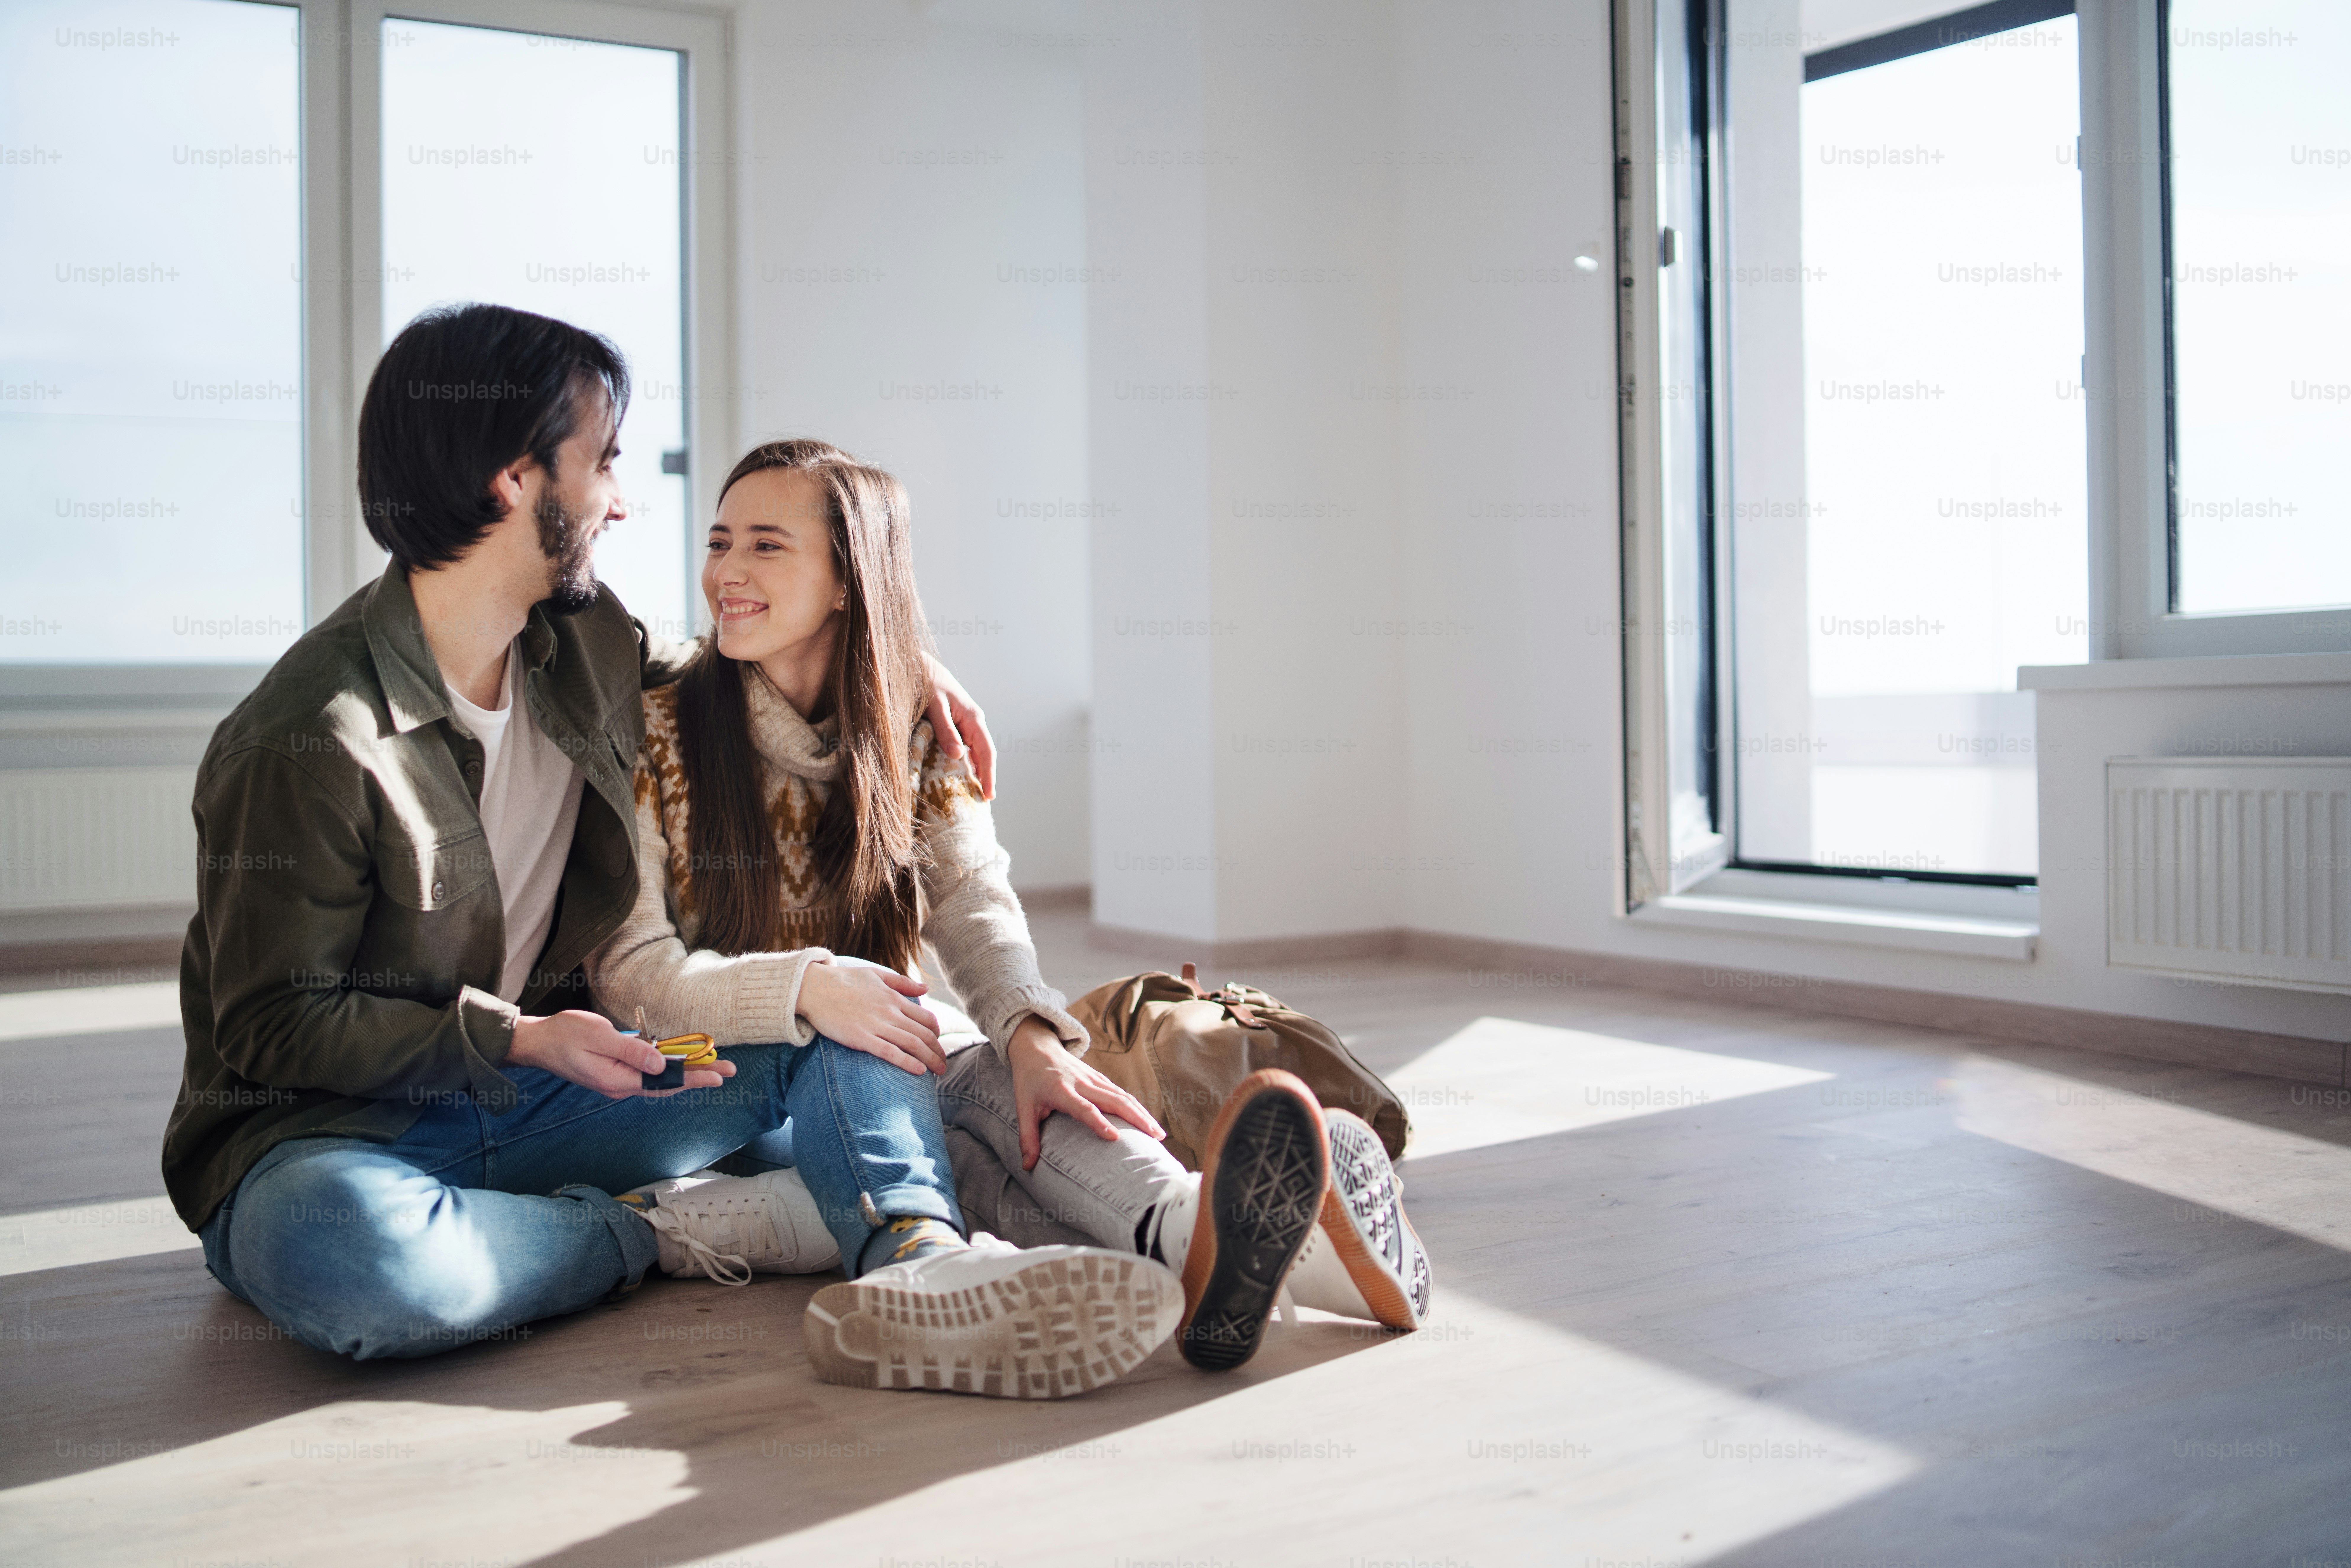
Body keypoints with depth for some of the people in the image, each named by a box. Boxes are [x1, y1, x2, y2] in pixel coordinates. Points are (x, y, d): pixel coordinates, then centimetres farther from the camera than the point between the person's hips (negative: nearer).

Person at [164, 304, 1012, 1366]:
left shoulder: (583, 636, 1)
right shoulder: (306, 744, -23)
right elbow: (273, 1028, -17)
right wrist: (521, 1038, -26)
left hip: (533, 1093, 6)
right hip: (331, 1131, -6)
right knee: (345, 1254, -40)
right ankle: (648, 1230, -18)